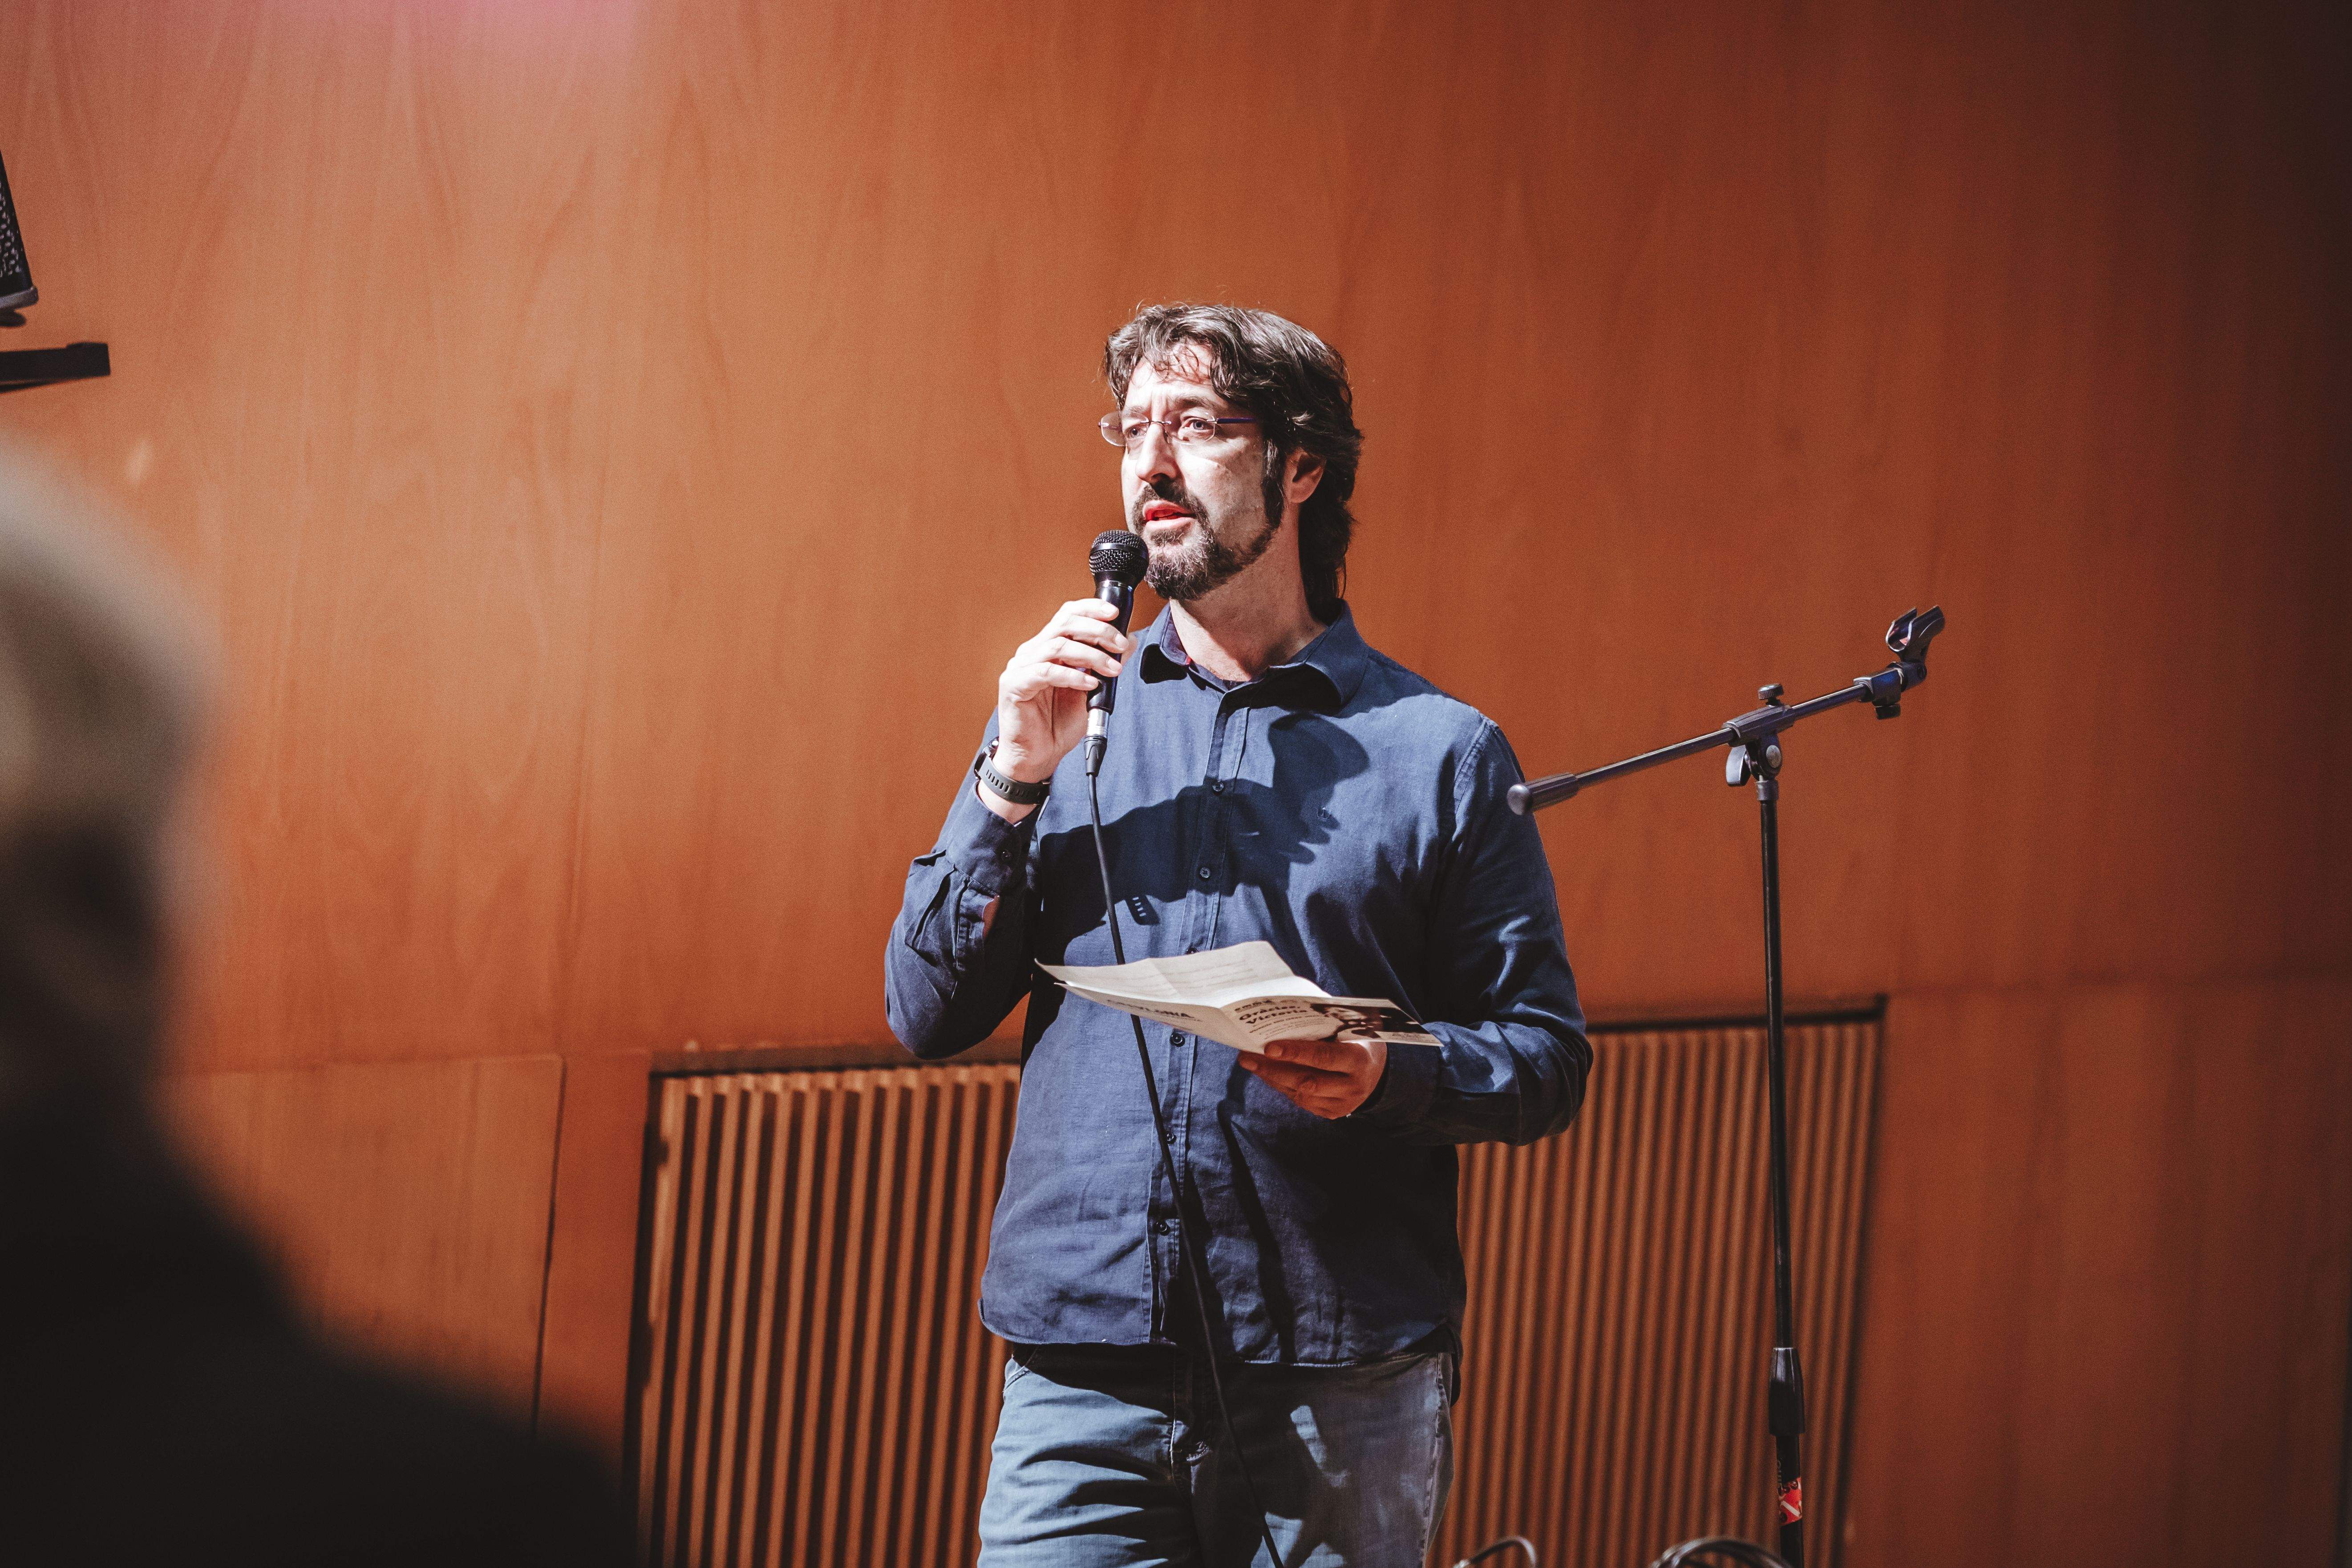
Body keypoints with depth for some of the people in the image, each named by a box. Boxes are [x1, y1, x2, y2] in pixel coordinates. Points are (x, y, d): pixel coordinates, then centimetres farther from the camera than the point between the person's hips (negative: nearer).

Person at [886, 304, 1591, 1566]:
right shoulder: (1065, 715, 13)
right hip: (1080, 1376, 1)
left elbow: (1547, 1056, 5)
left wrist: (1389, 1077, -15)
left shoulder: (1441, 751, 6)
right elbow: (928, 1016, 8)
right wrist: (1014, 783, -3)